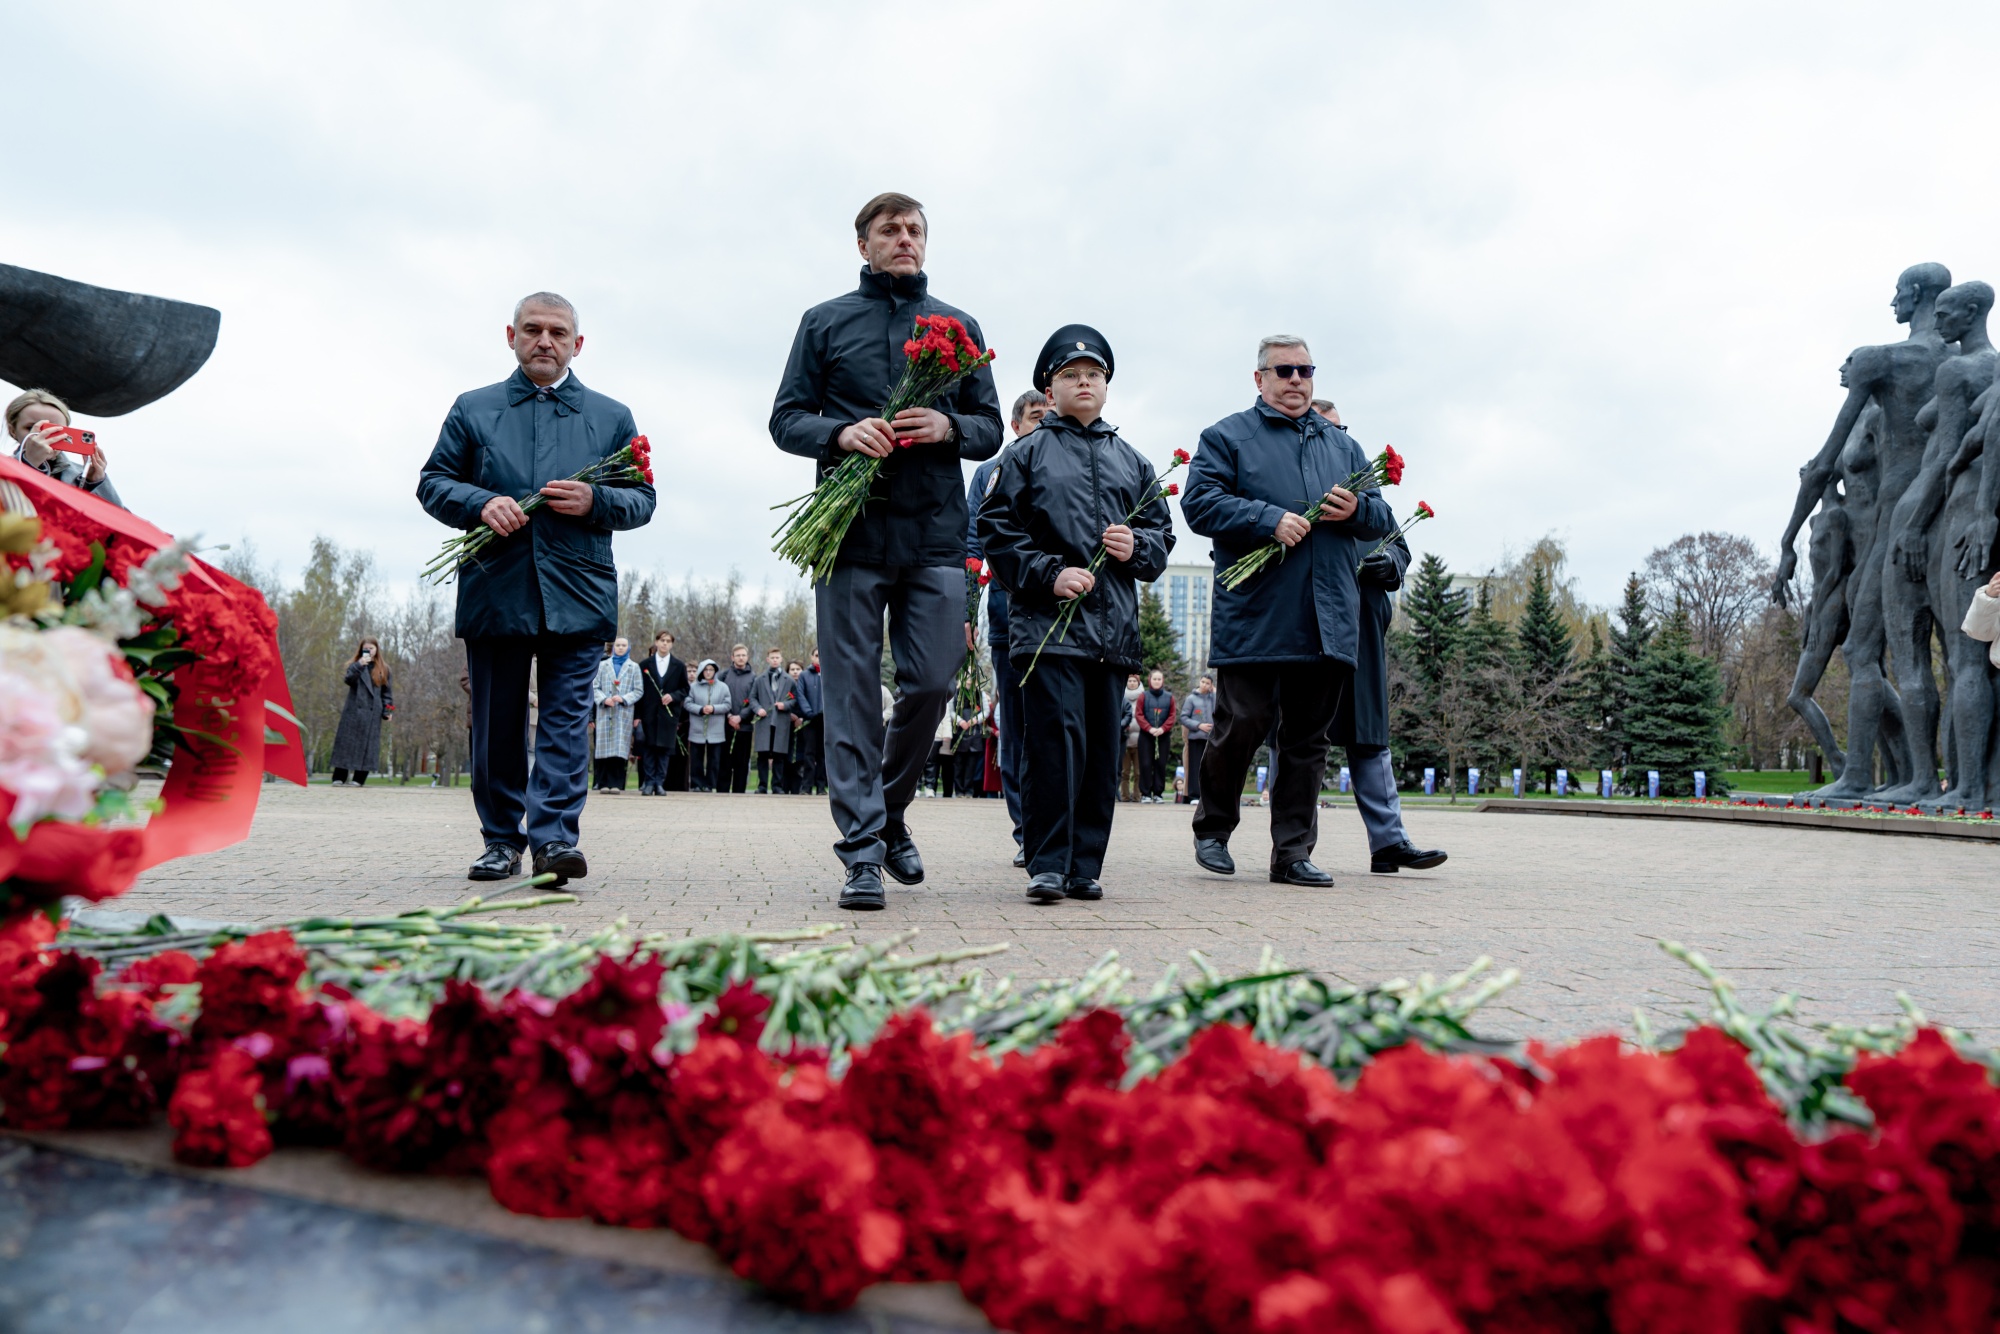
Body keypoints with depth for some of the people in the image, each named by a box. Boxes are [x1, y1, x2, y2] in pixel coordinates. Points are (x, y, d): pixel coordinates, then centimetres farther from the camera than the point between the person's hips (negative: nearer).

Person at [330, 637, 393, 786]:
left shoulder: (383, 668, 11)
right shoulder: (356, 665, 8)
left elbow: (387, 691, 11)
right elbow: (349, 680, -11)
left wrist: (387, 710, 2)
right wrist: (359, 666, -25)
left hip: (373, 712, 1)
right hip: (354, 710, -1)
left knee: (367, 745, -2)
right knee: (347, 742, -2)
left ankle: (359, 778, 1)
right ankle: (339, 777, 0)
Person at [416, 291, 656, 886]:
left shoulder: (612, 416, 15)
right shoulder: (473, 410, 16)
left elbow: (642, 497, 12)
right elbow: (433, 482, 12)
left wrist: (594, 502, -9)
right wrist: (481, 503, -8)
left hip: (577, 593, -1)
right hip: (494, 592, 1)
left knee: (566, 718, -7)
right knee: (497, 723, 6)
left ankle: (556, 833, -8)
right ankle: (501, 840, 16)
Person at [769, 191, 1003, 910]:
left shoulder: (960, 327, 17)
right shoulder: (825, 322, 13)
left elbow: (991, 429, 15)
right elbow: (786, 419, 8)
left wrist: (949, 426, -8)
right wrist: (841, 432, -13)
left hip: (936, 534, 2)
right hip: (850, 530, -1)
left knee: (931, 683, -1)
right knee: (852, 691, -3)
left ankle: (890, 810, 24)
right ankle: (862, 850, 1)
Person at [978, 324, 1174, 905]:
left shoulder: (1132, 462, 19)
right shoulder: (1026, 454, 8)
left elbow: (1162, 534, 20)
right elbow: (997, 531, 0)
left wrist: (1137, 547, -3)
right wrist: (1050, 574, -12)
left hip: (1114, 626, 4)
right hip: (1047, 623, -4)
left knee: (1102, 748, 5)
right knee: (1057, 738, -13)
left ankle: (1085, 866, 14)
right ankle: (1048, 865, -5)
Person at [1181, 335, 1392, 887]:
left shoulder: (1343, 445, 23)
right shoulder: (1227, 437, 7)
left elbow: (1382, 520, 21)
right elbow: (1199, 503, -7)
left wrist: (1356, 510, -2)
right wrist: (1268, 519, -17)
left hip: (1328, 622, 5)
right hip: (1253, 616, -4)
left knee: (1307, 737, 5)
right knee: (1242, 725, -6)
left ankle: (1293, 853, 11)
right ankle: (1213, 828, 17)